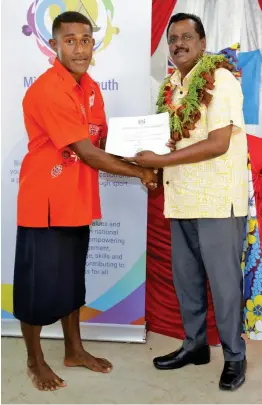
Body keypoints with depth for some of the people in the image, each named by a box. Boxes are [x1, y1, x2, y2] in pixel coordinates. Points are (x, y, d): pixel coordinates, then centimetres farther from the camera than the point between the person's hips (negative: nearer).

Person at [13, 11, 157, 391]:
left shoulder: (91, 87, 7)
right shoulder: (47, 90, -20)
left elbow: (102, 142, 11)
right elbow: (87, 152, -22)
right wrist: (139, 172, -14)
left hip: (77, 200, 8)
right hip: (44, 202, -8)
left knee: (72, 278, 19)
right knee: (39, 282, 6)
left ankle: (74, 350, 36)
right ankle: (35, 359, 27)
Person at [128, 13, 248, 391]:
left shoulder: (221, 79, -10)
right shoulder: (171, 87, 12)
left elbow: (218, 144, -18)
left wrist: (161, 160, -18)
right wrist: (152, 168, 0)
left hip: (217, 199, -7)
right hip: (182, 198, 7)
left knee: (223, 280, 3)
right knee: (185, 277, 14)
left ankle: (234, 355, 20)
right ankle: (195, 344, 32)